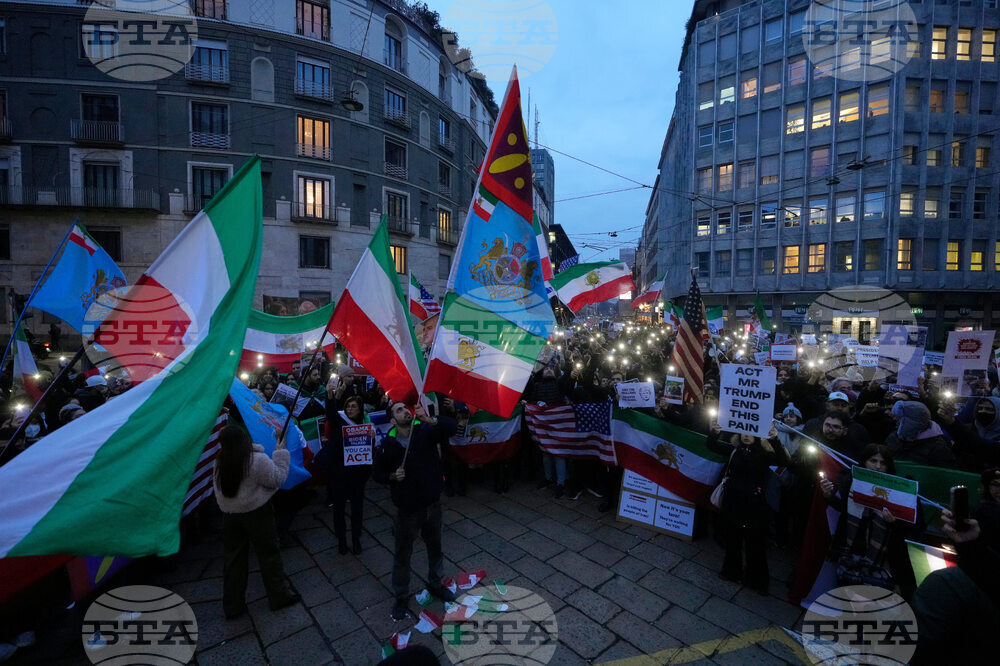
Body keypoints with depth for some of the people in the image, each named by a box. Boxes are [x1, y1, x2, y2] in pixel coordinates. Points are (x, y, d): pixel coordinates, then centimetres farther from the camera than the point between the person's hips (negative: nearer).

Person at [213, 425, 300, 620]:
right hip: (256, 514, -5)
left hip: (229, 515, 5)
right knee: (269, 554, 10)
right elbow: (278, 479, -14)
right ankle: (279, 596, 24)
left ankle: (232, 605, 30)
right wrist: (280, 453, -8)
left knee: (233, 557, 18)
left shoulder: (221, 463, -5)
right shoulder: (259, 460, -22)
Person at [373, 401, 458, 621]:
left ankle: (435, 584, 49)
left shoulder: (426, 431, -14)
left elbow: (452, 427, -30)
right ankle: (401, 597, 39)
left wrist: (429, 419, -42)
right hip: (407, 509, -2)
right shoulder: (388, 445, -15)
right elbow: (378, 473, -1)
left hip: (432, 504, 2)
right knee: (403, 555, 14)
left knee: (435, 547, 23)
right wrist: (392, 476, -21)